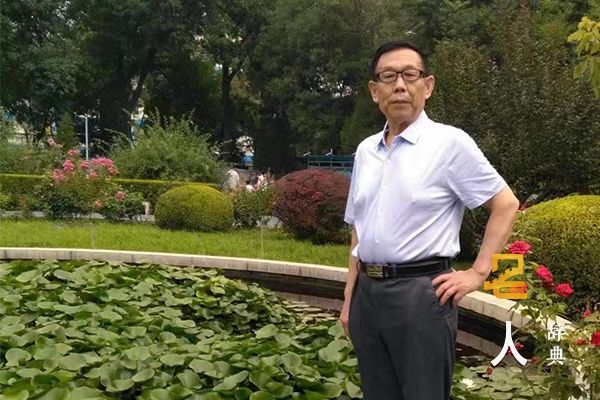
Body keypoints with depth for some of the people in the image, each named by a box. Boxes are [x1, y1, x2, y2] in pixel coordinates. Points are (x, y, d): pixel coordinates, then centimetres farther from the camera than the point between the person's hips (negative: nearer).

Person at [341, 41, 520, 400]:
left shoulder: (449, 142, -7)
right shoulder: (365, 150, 11)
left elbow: (506, 204, -4)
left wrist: (478, 273, -8)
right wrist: (350, 296, 12)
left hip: (420, 293, -6)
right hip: (367, 292, 6)